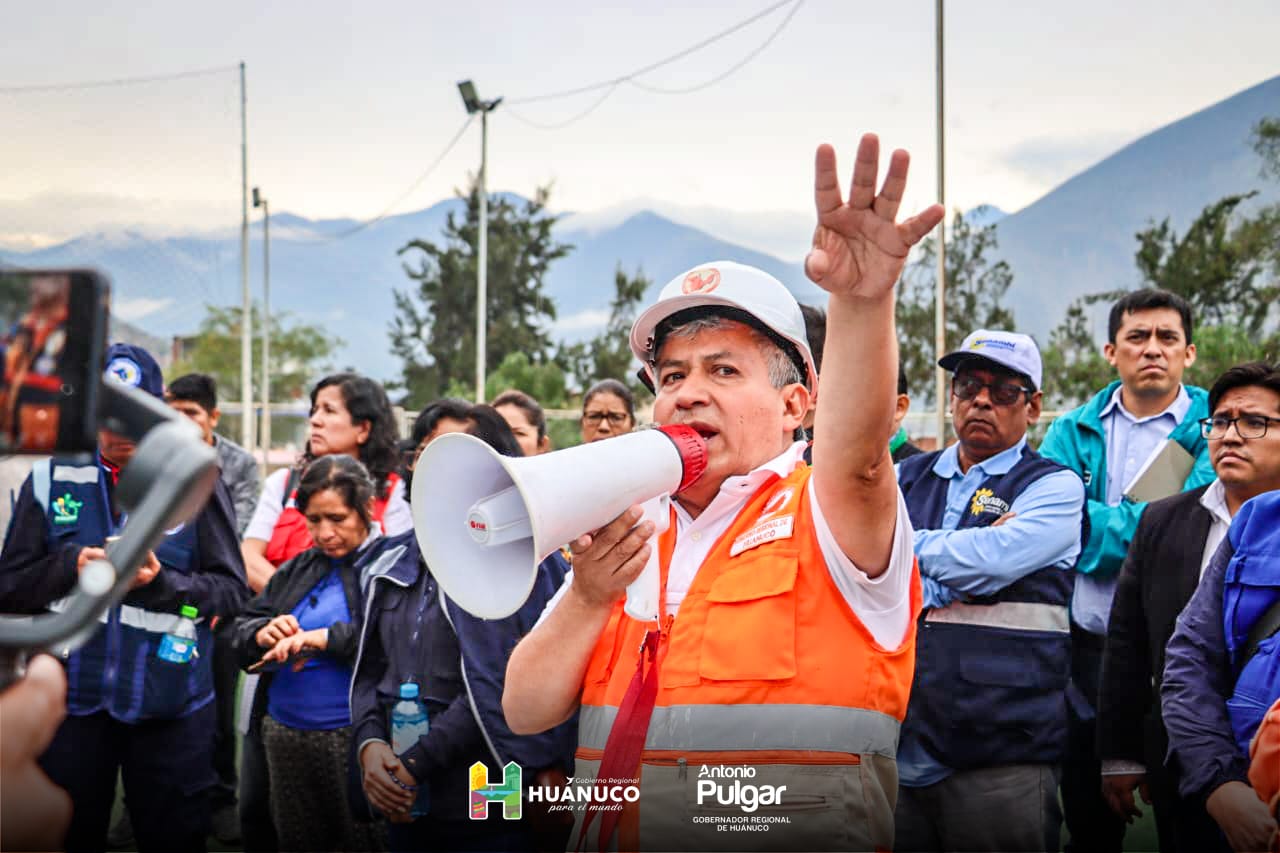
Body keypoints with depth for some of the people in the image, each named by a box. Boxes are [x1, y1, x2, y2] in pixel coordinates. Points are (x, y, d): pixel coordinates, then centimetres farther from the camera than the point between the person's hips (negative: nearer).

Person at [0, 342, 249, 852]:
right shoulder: (50, 480, 2)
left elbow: (233, 589, -3)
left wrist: (162, 581, -20)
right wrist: (70, 566, -15)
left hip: (170, 701, -1)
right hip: (71, 697, 2)